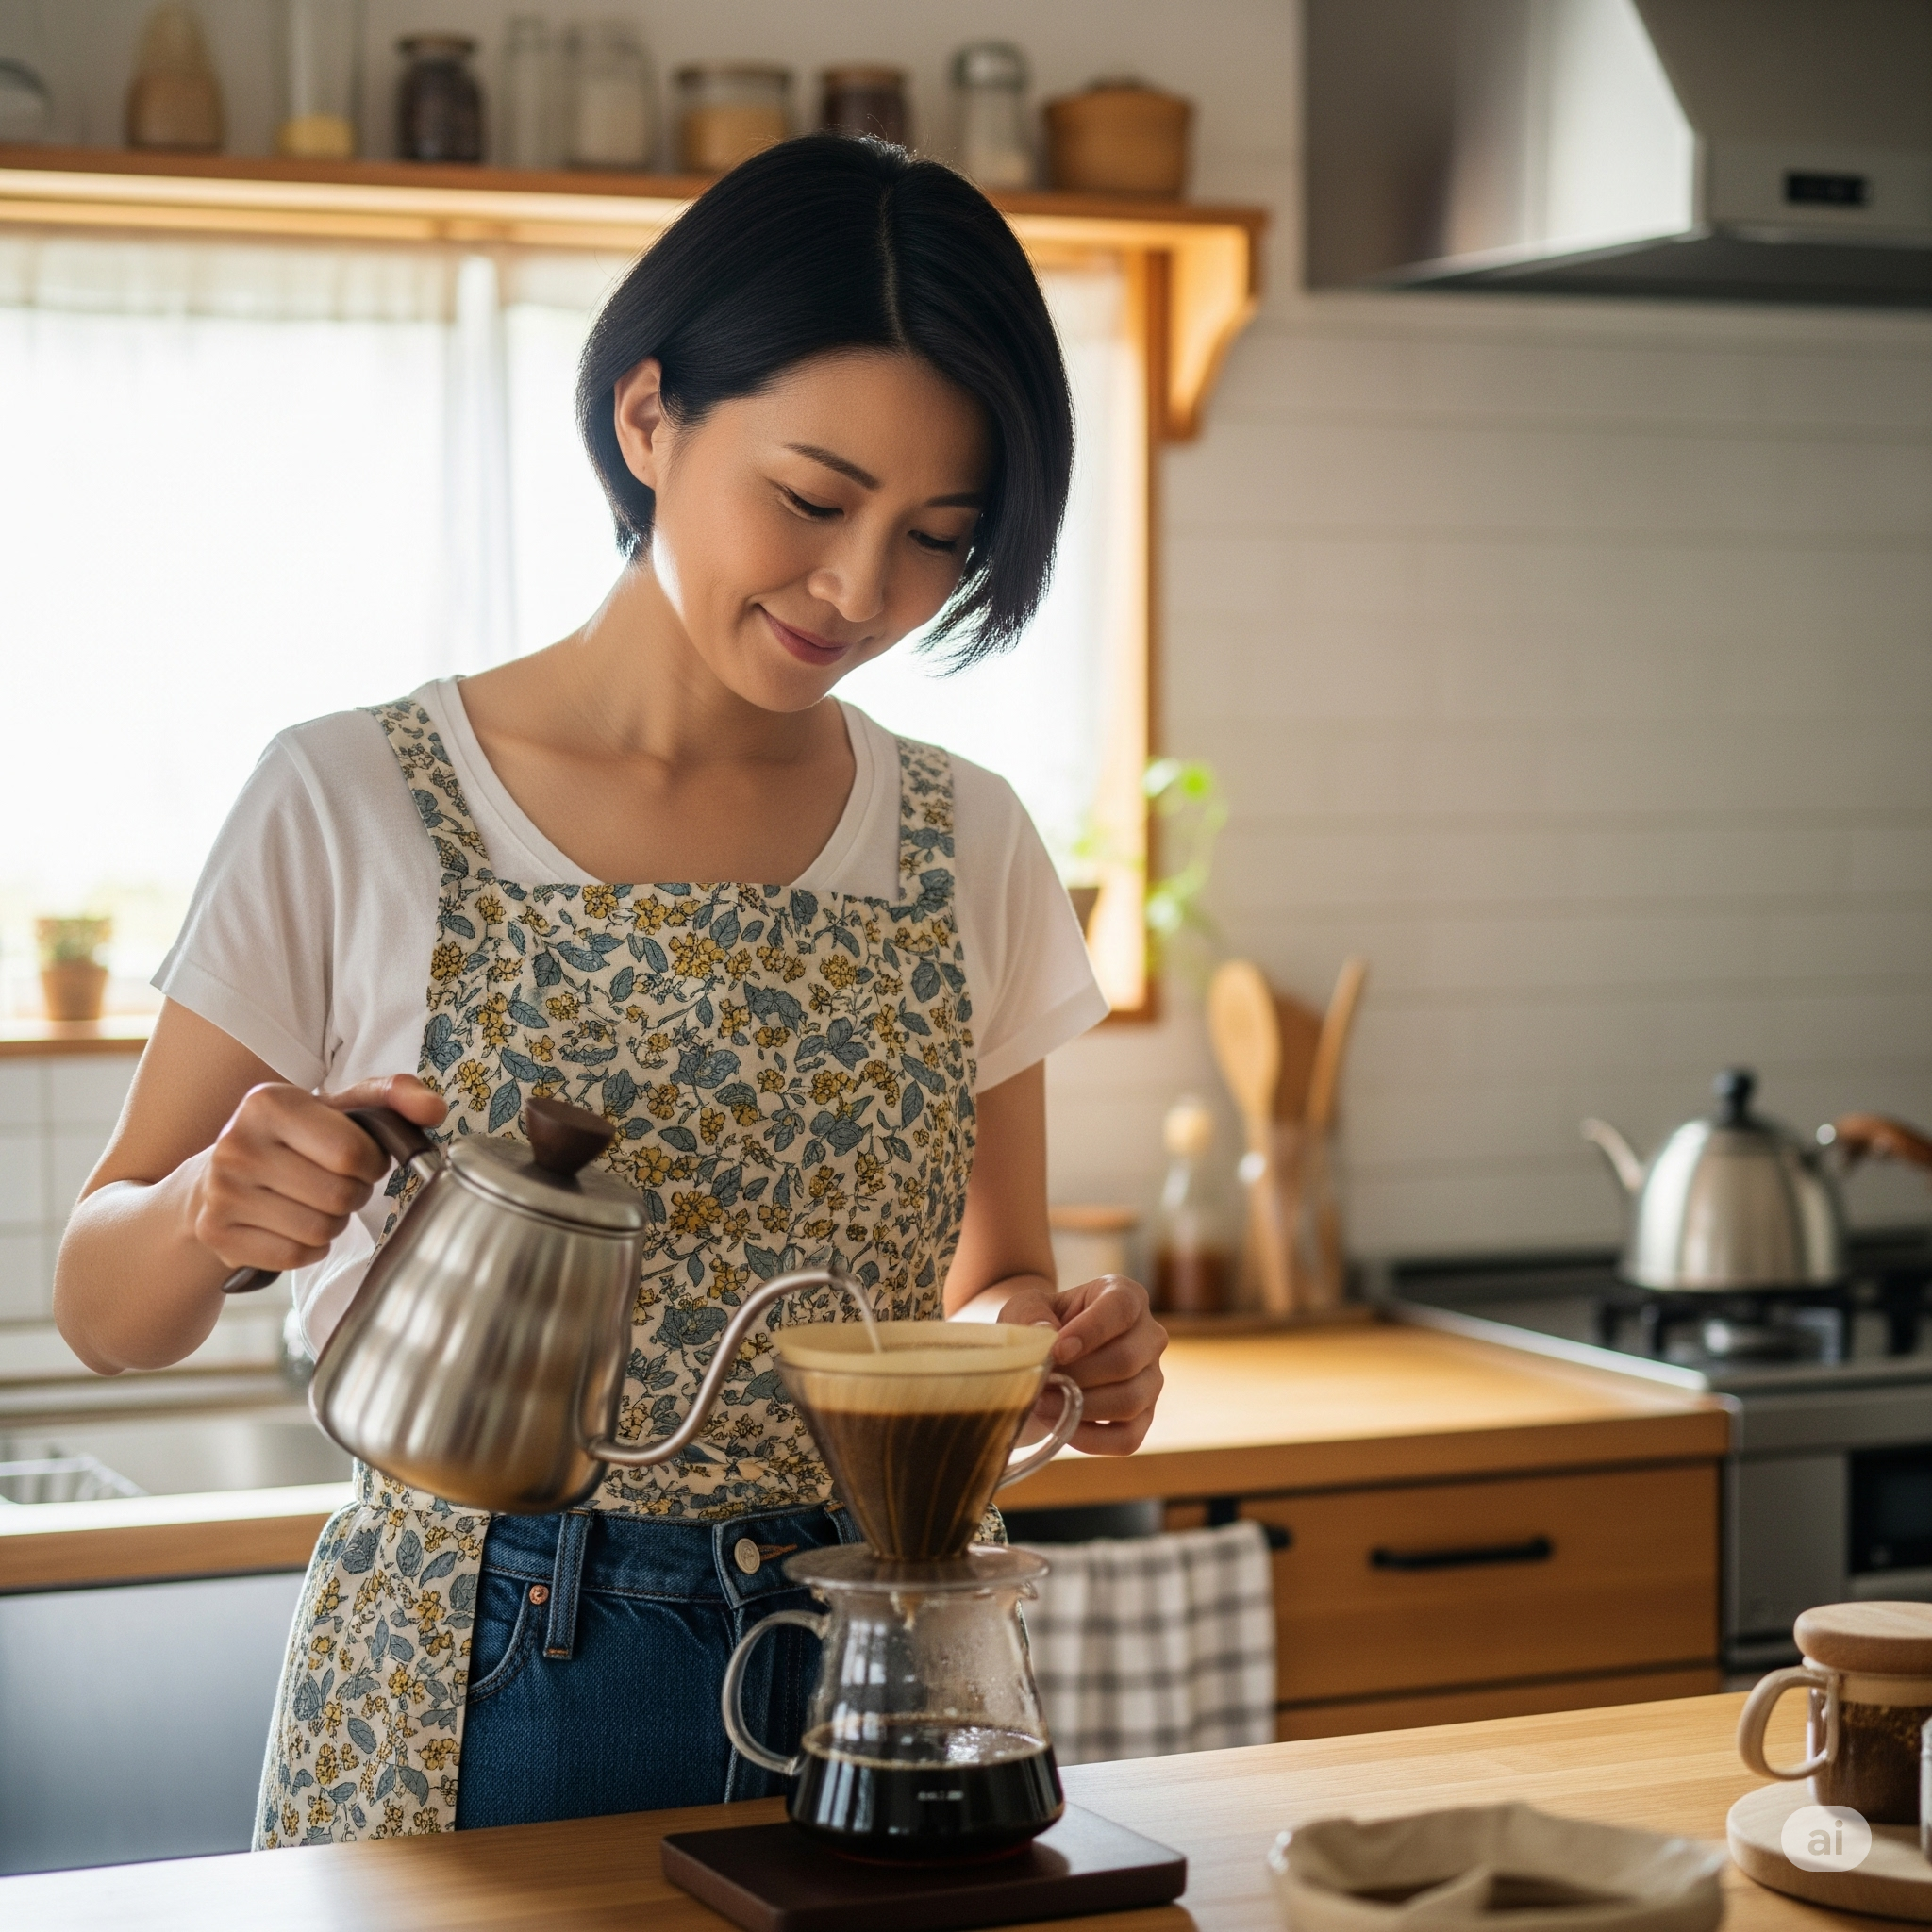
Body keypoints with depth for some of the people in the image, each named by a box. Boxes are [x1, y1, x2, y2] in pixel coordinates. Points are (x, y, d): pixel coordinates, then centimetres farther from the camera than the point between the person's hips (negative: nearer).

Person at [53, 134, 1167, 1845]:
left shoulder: (968, 851, 2)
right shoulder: (355, 808, -8)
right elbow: (111, 1311, -3)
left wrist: (1053, 1338, -11)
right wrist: (210, 1209, -24)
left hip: (870, 1685, 3)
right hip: (466, 1701, -3)